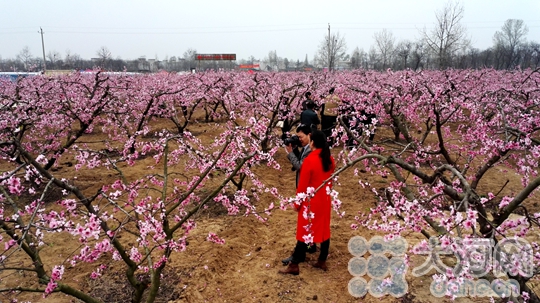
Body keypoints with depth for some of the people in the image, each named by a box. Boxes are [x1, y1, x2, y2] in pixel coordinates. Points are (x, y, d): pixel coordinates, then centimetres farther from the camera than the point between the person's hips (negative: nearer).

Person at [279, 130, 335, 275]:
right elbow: (331, 180, 10)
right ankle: (322, 261, 26)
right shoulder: (330, 159, 0)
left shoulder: (309, 160, -21)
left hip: (310, 202, -6)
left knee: (304, 232, 2)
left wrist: (297, 203, -6)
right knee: (324, 230, 15)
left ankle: (294, 265, 11)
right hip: (325, 200, 7)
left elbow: (303, 185, -17)